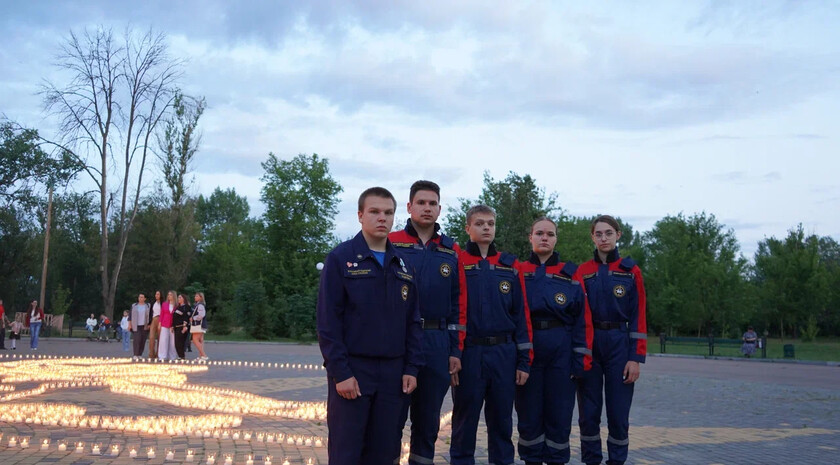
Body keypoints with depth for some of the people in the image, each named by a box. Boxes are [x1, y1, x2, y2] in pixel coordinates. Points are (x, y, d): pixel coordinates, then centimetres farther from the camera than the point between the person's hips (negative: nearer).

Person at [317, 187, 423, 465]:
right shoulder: (341, 258, -3)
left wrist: (412, 368, 3)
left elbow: (413, 322, 11)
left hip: (392, 373, 4)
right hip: (351, 371, -4)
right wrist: (340, 372, -14)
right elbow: (328, 321, -8)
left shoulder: (403, 264, 11)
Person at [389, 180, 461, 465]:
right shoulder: (391, 244, 0)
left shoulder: (451, 252, 10)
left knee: (429, 420, 10)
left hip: (438, 343, 3)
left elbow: (456, 304, 11)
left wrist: (455, 350, 6)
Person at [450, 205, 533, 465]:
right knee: (465, 419, 7)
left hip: (504, 353, 3)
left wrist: (524, 360, 4)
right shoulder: (457, 264, -1)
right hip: (469, 353, -3)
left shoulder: (511, 266, 8)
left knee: (501, 419, 11)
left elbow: (521, 315, 8)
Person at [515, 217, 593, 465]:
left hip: (562, 351, 0)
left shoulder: (571, 274, 6)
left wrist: (582, 358, -4)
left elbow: (583, 319, 3)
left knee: (559, 413, 4)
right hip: (526, 350, 0)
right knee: (529, 412, 6)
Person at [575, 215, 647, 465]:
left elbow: (638, 317, -1)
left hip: (620, 344, -1)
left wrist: (636, 357, -8)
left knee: (618, 412, 2)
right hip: (588, 346, 1)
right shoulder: (582, 272, 5)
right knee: (588, 413, 5)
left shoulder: (631, 270, 1)